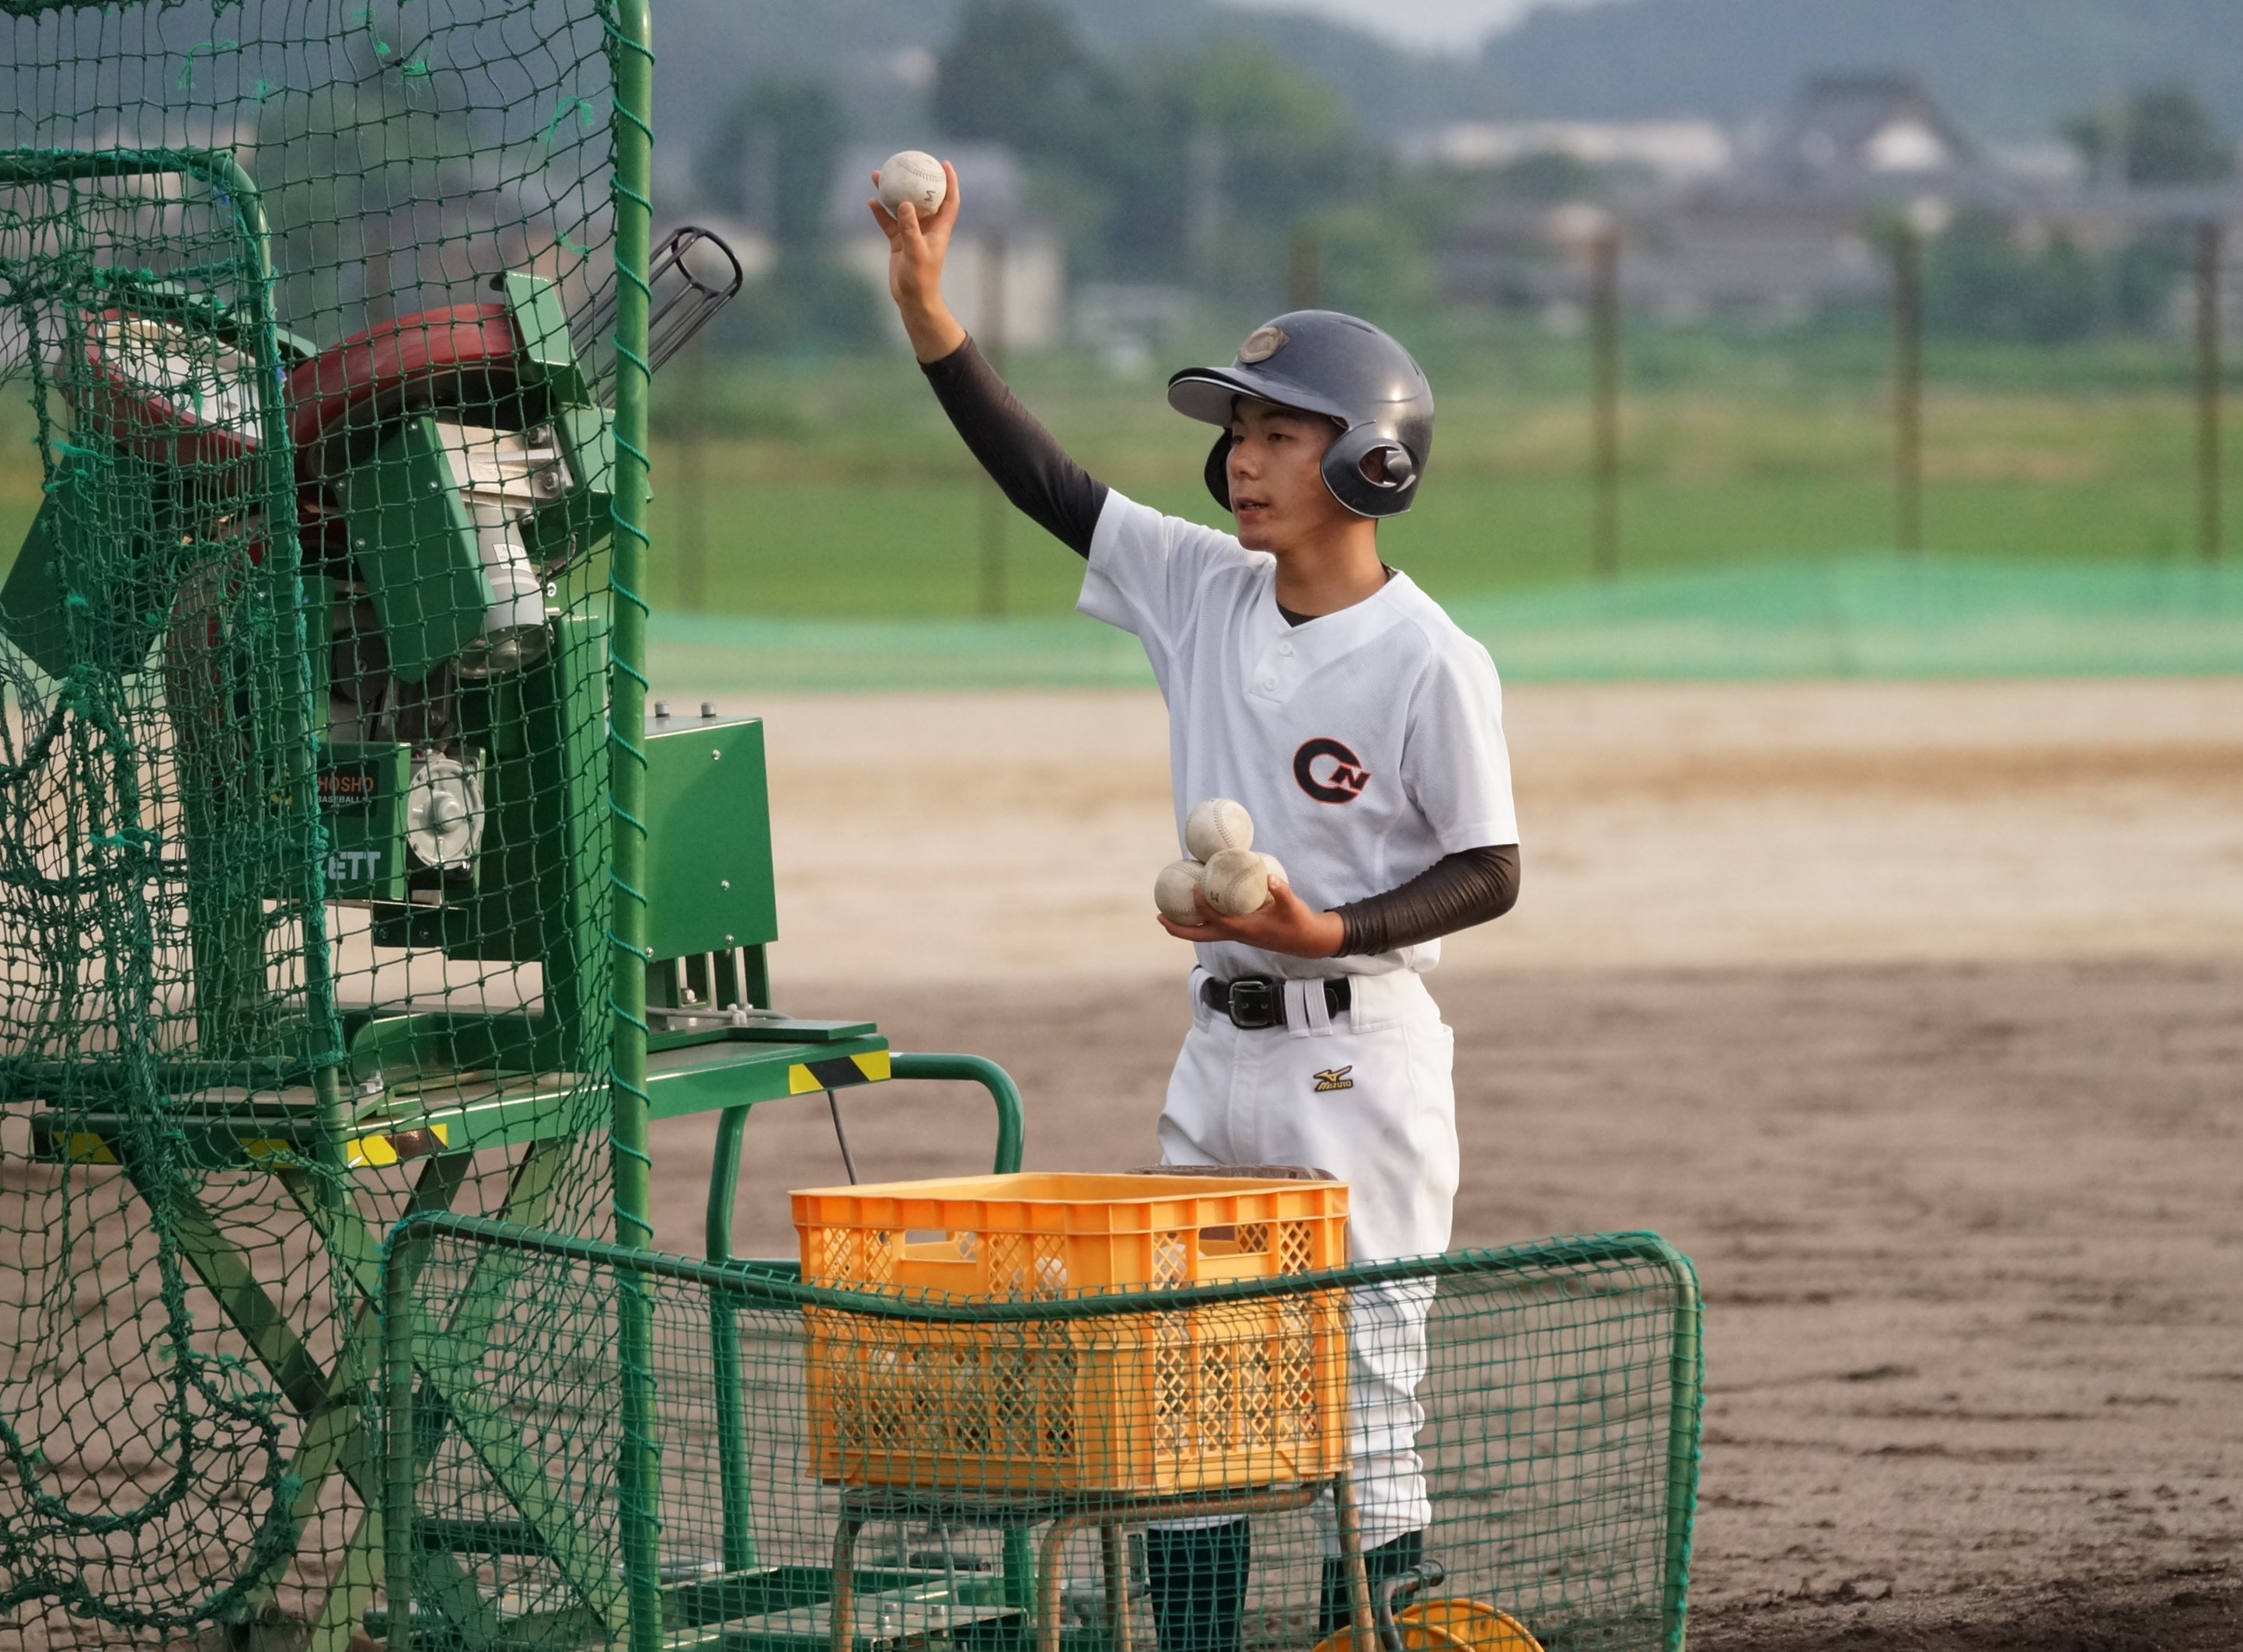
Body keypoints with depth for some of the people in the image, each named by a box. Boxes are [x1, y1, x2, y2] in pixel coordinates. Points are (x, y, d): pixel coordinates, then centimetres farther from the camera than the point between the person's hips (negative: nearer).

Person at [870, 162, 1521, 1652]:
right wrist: (926, 308, -6)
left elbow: (1490, 872, -11)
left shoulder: (1430, 662, -14)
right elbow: (1050, 484, 3)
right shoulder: (1204, 594, 5)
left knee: (1361, 1401, -2)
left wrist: (1328, 932, -24)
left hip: (1359, 1060, -7)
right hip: (1221, 1047, 7)